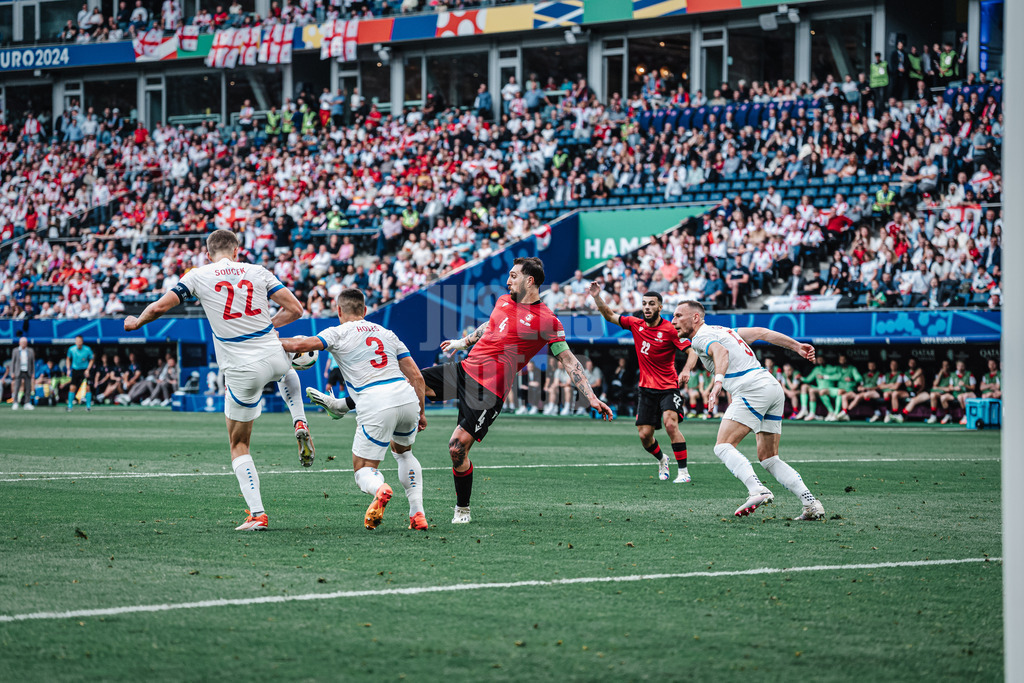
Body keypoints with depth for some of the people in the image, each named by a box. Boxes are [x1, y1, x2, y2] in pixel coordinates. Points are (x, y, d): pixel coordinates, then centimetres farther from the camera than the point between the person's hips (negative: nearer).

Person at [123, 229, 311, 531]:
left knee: (239, 445, 14)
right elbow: (295, 309, 1)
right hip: (273, 356, 2)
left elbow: (160, 306, -2)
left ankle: (257, 514, 1)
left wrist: (136, 322, 19)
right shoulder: (258, 272, 4)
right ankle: (300, 424, 21)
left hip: (241, 372, -2)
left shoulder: (198, 276, 0)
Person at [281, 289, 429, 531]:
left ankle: (379, 489, -32)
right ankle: (418, 514, 17)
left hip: (376, 406, -5)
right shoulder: (387, 333, 24)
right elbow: (416, 376, 18)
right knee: (403, 451, 33)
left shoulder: (338, 333, 9)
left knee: (363, 471, 7)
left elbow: (299, 345, -4)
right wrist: (420, 412, 26)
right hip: (407, 398, 5)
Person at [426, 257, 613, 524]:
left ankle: (462, 509, 7)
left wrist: (591, 397, -11)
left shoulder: (546, 320, -9)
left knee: (457, 448, -11)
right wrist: (462, 342, 43)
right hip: (465, 369, 7)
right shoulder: (503, 301, 12)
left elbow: (568, 361, -6)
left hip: (489, 389, -7)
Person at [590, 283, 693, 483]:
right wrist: (597, 297, -3)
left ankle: (683, 471, -20)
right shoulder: (636, 324, 3)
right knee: (644, 435, 1)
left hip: (668, 388, -5)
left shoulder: (670, 329, -11)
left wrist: (686, 370, -30)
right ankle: (661, 459, 34)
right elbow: (610, 316, 12)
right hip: (646, 389, 5)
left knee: (670, 423, -26)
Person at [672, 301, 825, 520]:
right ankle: (811, 504, 0)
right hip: (774, 388, 9)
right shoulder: (721, 330, 27)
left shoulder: (701, 337, 0)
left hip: (752, 388, -9)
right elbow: (761, 332, 26)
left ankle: (757, 490, -32)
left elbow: (721, 351, -21)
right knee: (768, 458, 11)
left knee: (724, 446, -12)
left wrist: (718, 380, -38)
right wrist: (797, 346, 28)